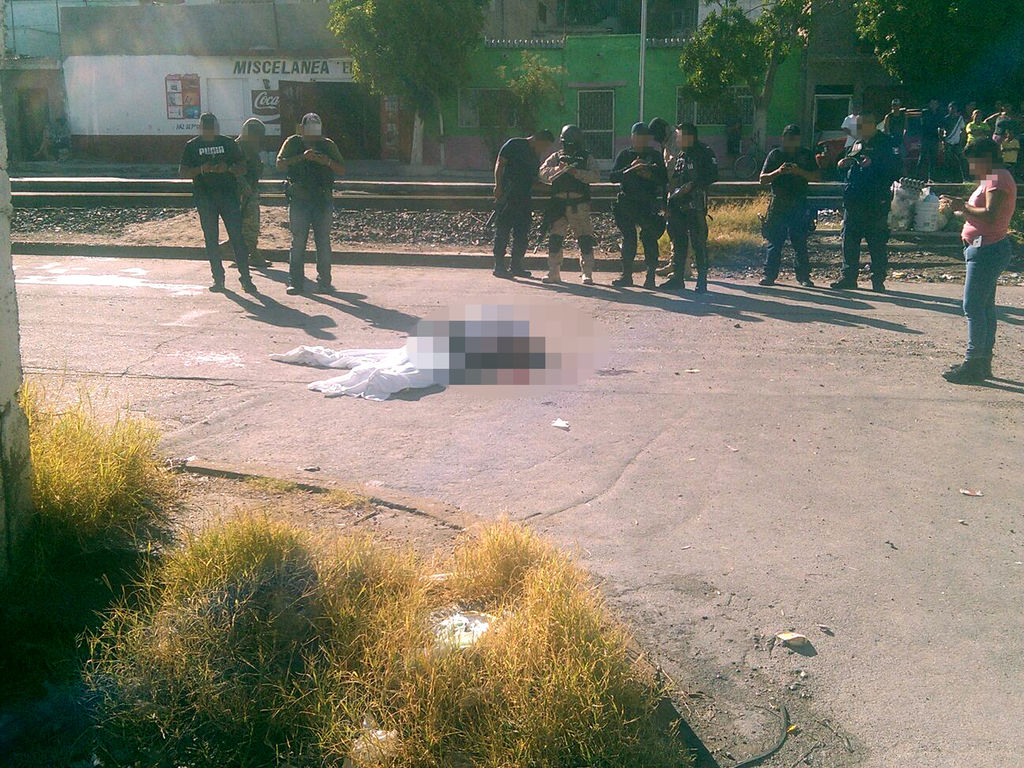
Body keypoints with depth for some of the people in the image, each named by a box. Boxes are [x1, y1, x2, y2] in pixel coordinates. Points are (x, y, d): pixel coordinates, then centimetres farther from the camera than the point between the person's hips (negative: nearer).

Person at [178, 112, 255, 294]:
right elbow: (182, 172, 5)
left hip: (228, 194, -1)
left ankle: (245, 278, -7)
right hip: (205, 197, 1)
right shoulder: (192, 146, 9)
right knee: (211, 239, 3)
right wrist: (201, 169, -13)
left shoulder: (228, 143, 9)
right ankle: (218, 278, 10)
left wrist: (228, 168, -12)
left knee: (237, 236, -8)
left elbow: (242, 168, 9)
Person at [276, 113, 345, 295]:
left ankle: (324, 281, 8)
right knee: (298, 242, -2)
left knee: (323, 242, 1)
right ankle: (296, 282, 2)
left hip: (323, 200, 1)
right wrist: (302, 157, -18)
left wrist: (327, 162, -12)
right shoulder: (292, 143, 7)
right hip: (298, 200, -1)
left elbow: (342, 170, 7)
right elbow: (280, 164, -6)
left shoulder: (328, 145, 11)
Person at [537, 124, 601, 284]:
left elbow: (596, 175, -7)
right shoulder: (556, 157, 13)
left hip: (580, 205, -2)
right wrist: (558, 169, -16)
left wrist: (576, 172, -17)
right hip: (558, 204, 2)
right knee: (554, 239, 2)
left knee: (585, 240, -4)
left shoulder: (587, 158, 8)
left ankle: (587, 274, 2)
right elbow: (543, 173, 1)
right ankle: (553, 273, 11)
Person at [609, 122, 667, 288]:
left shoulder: (654, 156, 8)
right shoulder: (624, 155, 10)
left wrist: (650, 174, -14)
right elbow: (612, 177, -1)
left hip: (648, 204, -1)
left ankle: (651, 275, -3)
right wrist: (630, 168, -14)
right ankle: (627, 275, 13)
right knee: (628, 239, 6)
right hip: (626, 204, 2)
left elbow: (664, 179, 3)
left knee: (650, 238, -6)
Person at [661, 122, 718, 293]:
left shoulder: (704, 153, -4)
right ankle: (677, 277, 16)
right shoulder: (680, 156, 19)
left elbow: (712, 176, -12)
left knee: (699, 243, -6)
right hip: (677, 206, 8)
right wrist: (669, 205, 15)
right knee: (678, 242, 9)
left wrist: (692, 185, -19)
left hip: (695, 206, -8)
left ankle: (702, 281, -2)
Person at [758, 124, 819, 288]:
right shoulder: (775, 154, 8)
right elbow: (763, 179, 4)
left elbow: (816, 176, 3)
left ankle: (804, 277, 4)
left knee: (800, 242, -1)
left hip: (799, 205, 0)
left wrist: (799, 171, -13)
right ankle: (769, 275, 6)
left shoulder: (806, 155, 10)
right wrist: (778, 172, -14)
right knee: (774, 242, 0)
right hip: (778, 205, 0)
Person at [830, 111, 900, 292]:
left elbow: (894, 170, -14)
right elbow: (845, 169, 27)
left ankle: (878, 280, 8)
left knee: (877, 243, 0)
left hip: (876, 204, -7)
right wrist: (843, 164, 5)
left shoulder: (885, 144, -5)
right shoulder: (856, 144, 16)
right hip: (853, 201, 7)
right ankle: (848, 277, 17)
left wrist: (872, 164, -22)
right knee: (849, 240, 8)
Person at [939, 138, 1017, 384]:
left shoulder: (998, 180, -14)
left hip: (987, 250, -11)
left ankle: (973, 365, -8)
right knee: (985, 307, 13)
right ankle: (983, 362, 20)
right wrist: (962, 209, 9)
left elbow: (990, 215, -26)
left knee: (973, 307, -11)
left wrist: (963, 206, -18)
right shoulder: (991, 179, 18)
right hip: (986, 250, 11)